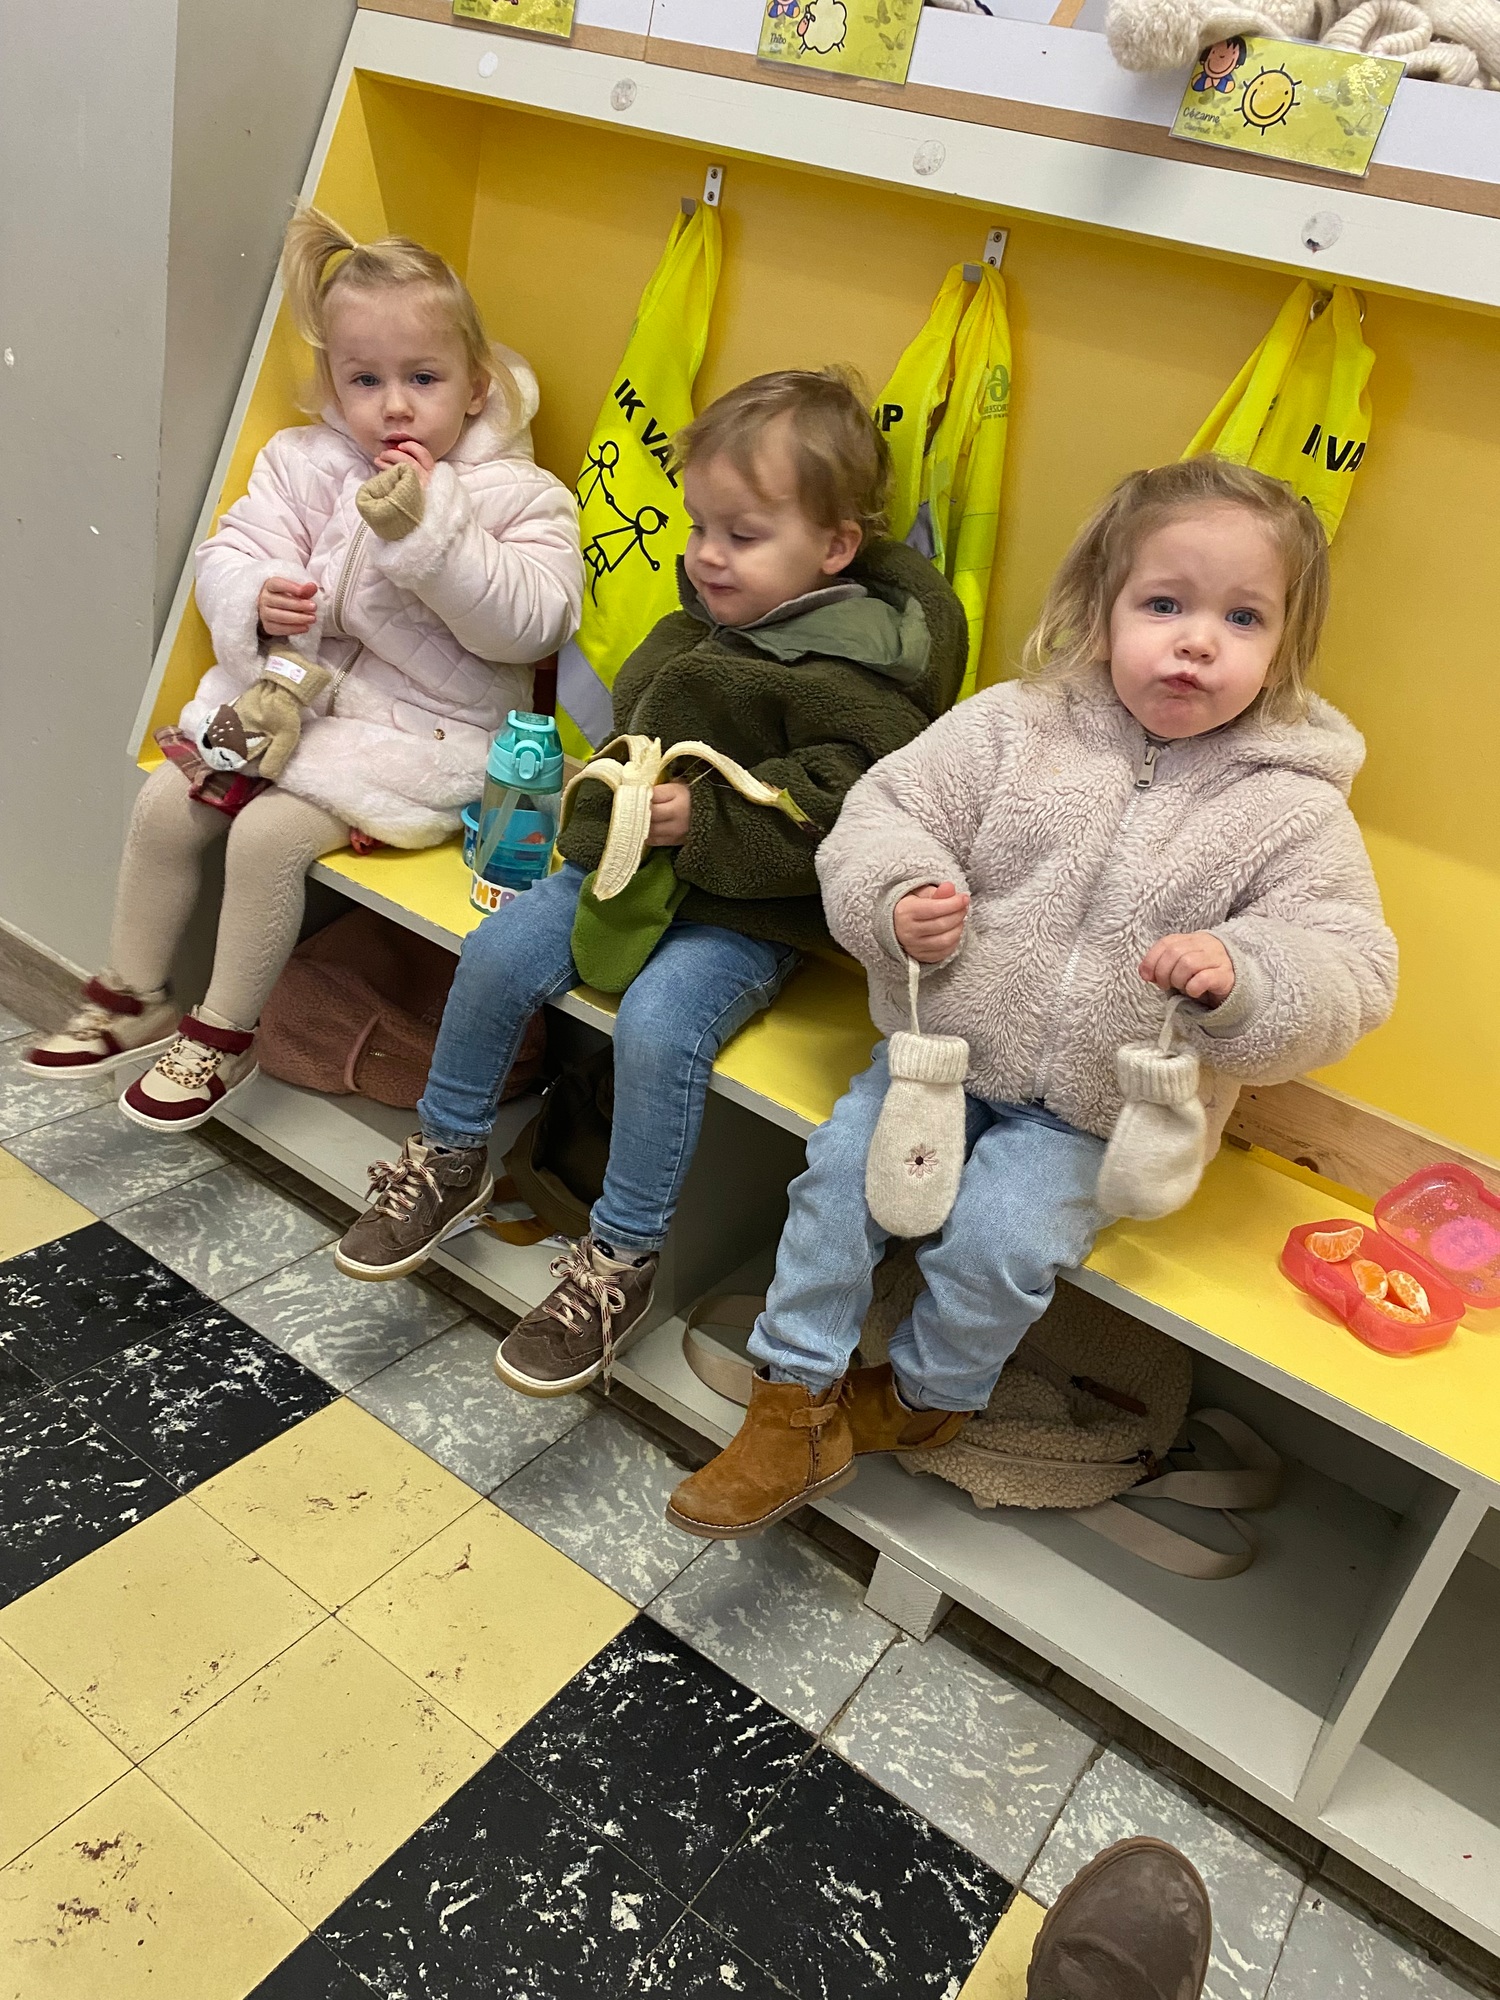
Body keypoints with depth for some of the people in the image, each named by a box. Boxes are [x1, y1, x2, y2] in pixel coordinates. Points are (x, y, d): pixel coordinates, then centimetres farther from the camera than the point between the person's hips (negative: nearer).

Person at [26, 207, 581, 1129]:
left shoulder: (516, 495, -9)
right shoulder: (303, 464, 5)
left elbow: (529, 622, -21)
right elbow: (228, 555, 5)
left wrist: (430, 527, -28)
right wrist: (256, 602, -19)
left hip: (419, 729, -6)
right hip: (289, 689, 6)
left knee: (271, 831, -22)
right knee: (167, 801, -2)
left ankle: (224, 1033, 0)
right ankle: (133, 997, 19)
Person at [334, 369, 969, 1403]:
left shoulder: (857, 677, -16)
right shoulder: (699, 624, 8)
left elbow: (837, 813, -26)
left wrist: (704, 821, -29)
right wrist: (609, 785, 10)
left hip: (746, 912, -7)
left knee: (658, 1022, -28)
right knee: (499, 950, -5)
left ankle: (620, 1260, -7)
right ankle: (450, 1159, 18)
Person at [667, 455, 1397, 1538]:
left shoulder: (1293, 809, -9)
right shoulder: (1013, 726, -5)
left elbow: (1348, 970, -11)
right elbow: (887, 809, -1)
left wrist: (1241, 978, -32)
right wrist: (897, 899, -23)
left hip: (1099, 1114, -2)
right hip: (946, 1046, 3)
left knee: (1001, 1236, -19)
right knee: (844, 1164, -10)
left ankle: (925, 1396, 15)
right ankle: (796, 1406, 10)